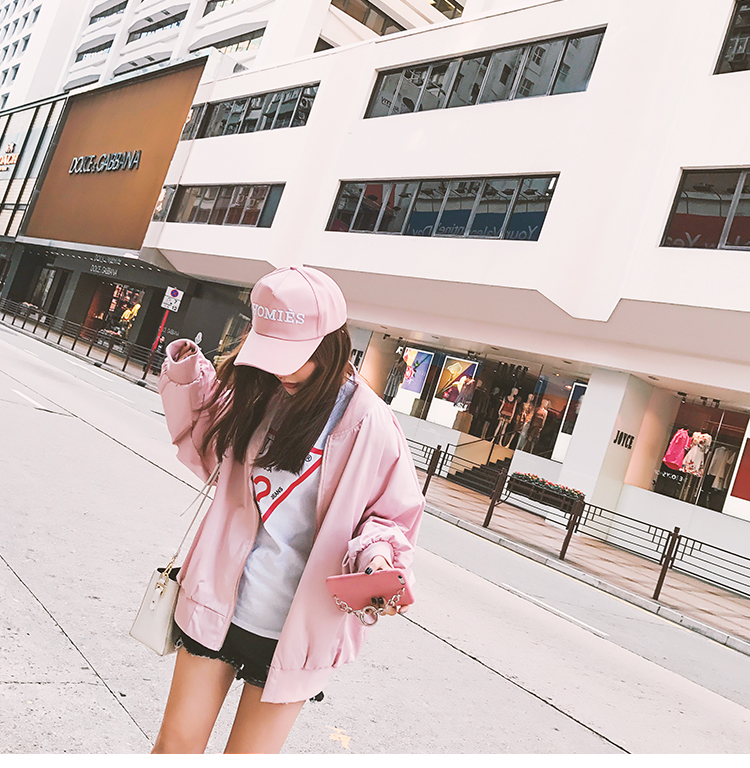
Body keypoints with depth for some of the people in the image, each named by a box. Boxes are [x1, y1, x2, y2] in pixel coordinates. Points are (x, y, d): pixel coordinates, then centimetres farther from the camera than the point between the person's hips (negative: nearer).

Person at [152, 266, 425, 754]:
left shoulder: (368, 424, -16)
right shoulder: (259, 393, 0)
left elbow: (394, 513, -4)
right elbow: (207, 450, 17)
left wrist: (376, 554, -25)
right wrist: (187, 375, 3)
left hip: (295, 626, -4)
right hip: (217, 602, 4)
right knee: (176, 742, 12)